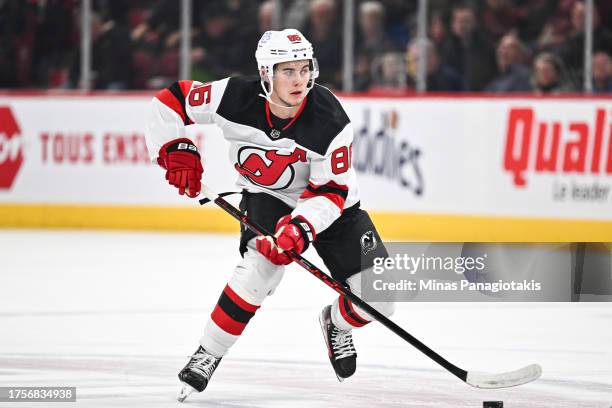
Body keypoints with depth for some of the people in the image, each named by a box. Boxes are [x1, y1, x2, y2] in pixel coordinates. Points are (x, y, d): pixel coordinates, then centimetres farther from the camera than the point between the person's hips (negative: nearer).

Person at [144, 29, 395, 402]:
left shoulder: (330, 121, -29)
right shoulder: (236, 98, -26)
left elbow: (331, 190, -24)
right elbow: (171, 101, -13)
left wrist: (300, 228, -38)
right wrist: (176, 150, -20)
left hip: (328, 203, 1)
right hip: (266, 194, -1)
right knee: (262, 266, -31)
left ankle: (337, 323, 30)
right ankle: (208, 355, -16)